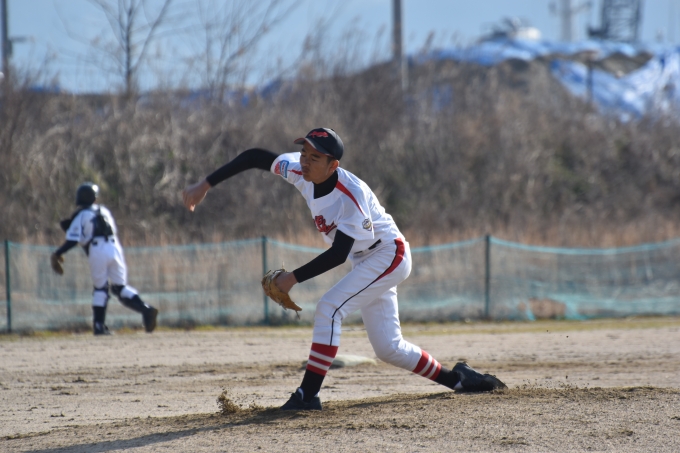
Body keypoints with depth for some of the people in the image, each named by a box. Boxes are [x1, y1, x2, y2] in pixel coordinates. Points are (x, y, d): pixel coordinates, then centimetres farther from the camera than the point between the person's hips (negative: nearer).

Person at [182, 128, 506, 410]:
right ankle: (456, 378, 27)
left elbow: (338, 254, -29)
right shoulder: (299, 172, -13)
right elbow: (255, 157, -8)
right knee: (388, 347, 11)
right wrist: (206, 185, -15)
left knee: (329, 309, -23)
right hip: (366, 263, 9)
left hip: (389, 256, -9)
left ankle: (308, 394, -23)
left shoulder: (351, 195, -32)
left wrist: (294, 277, -28)